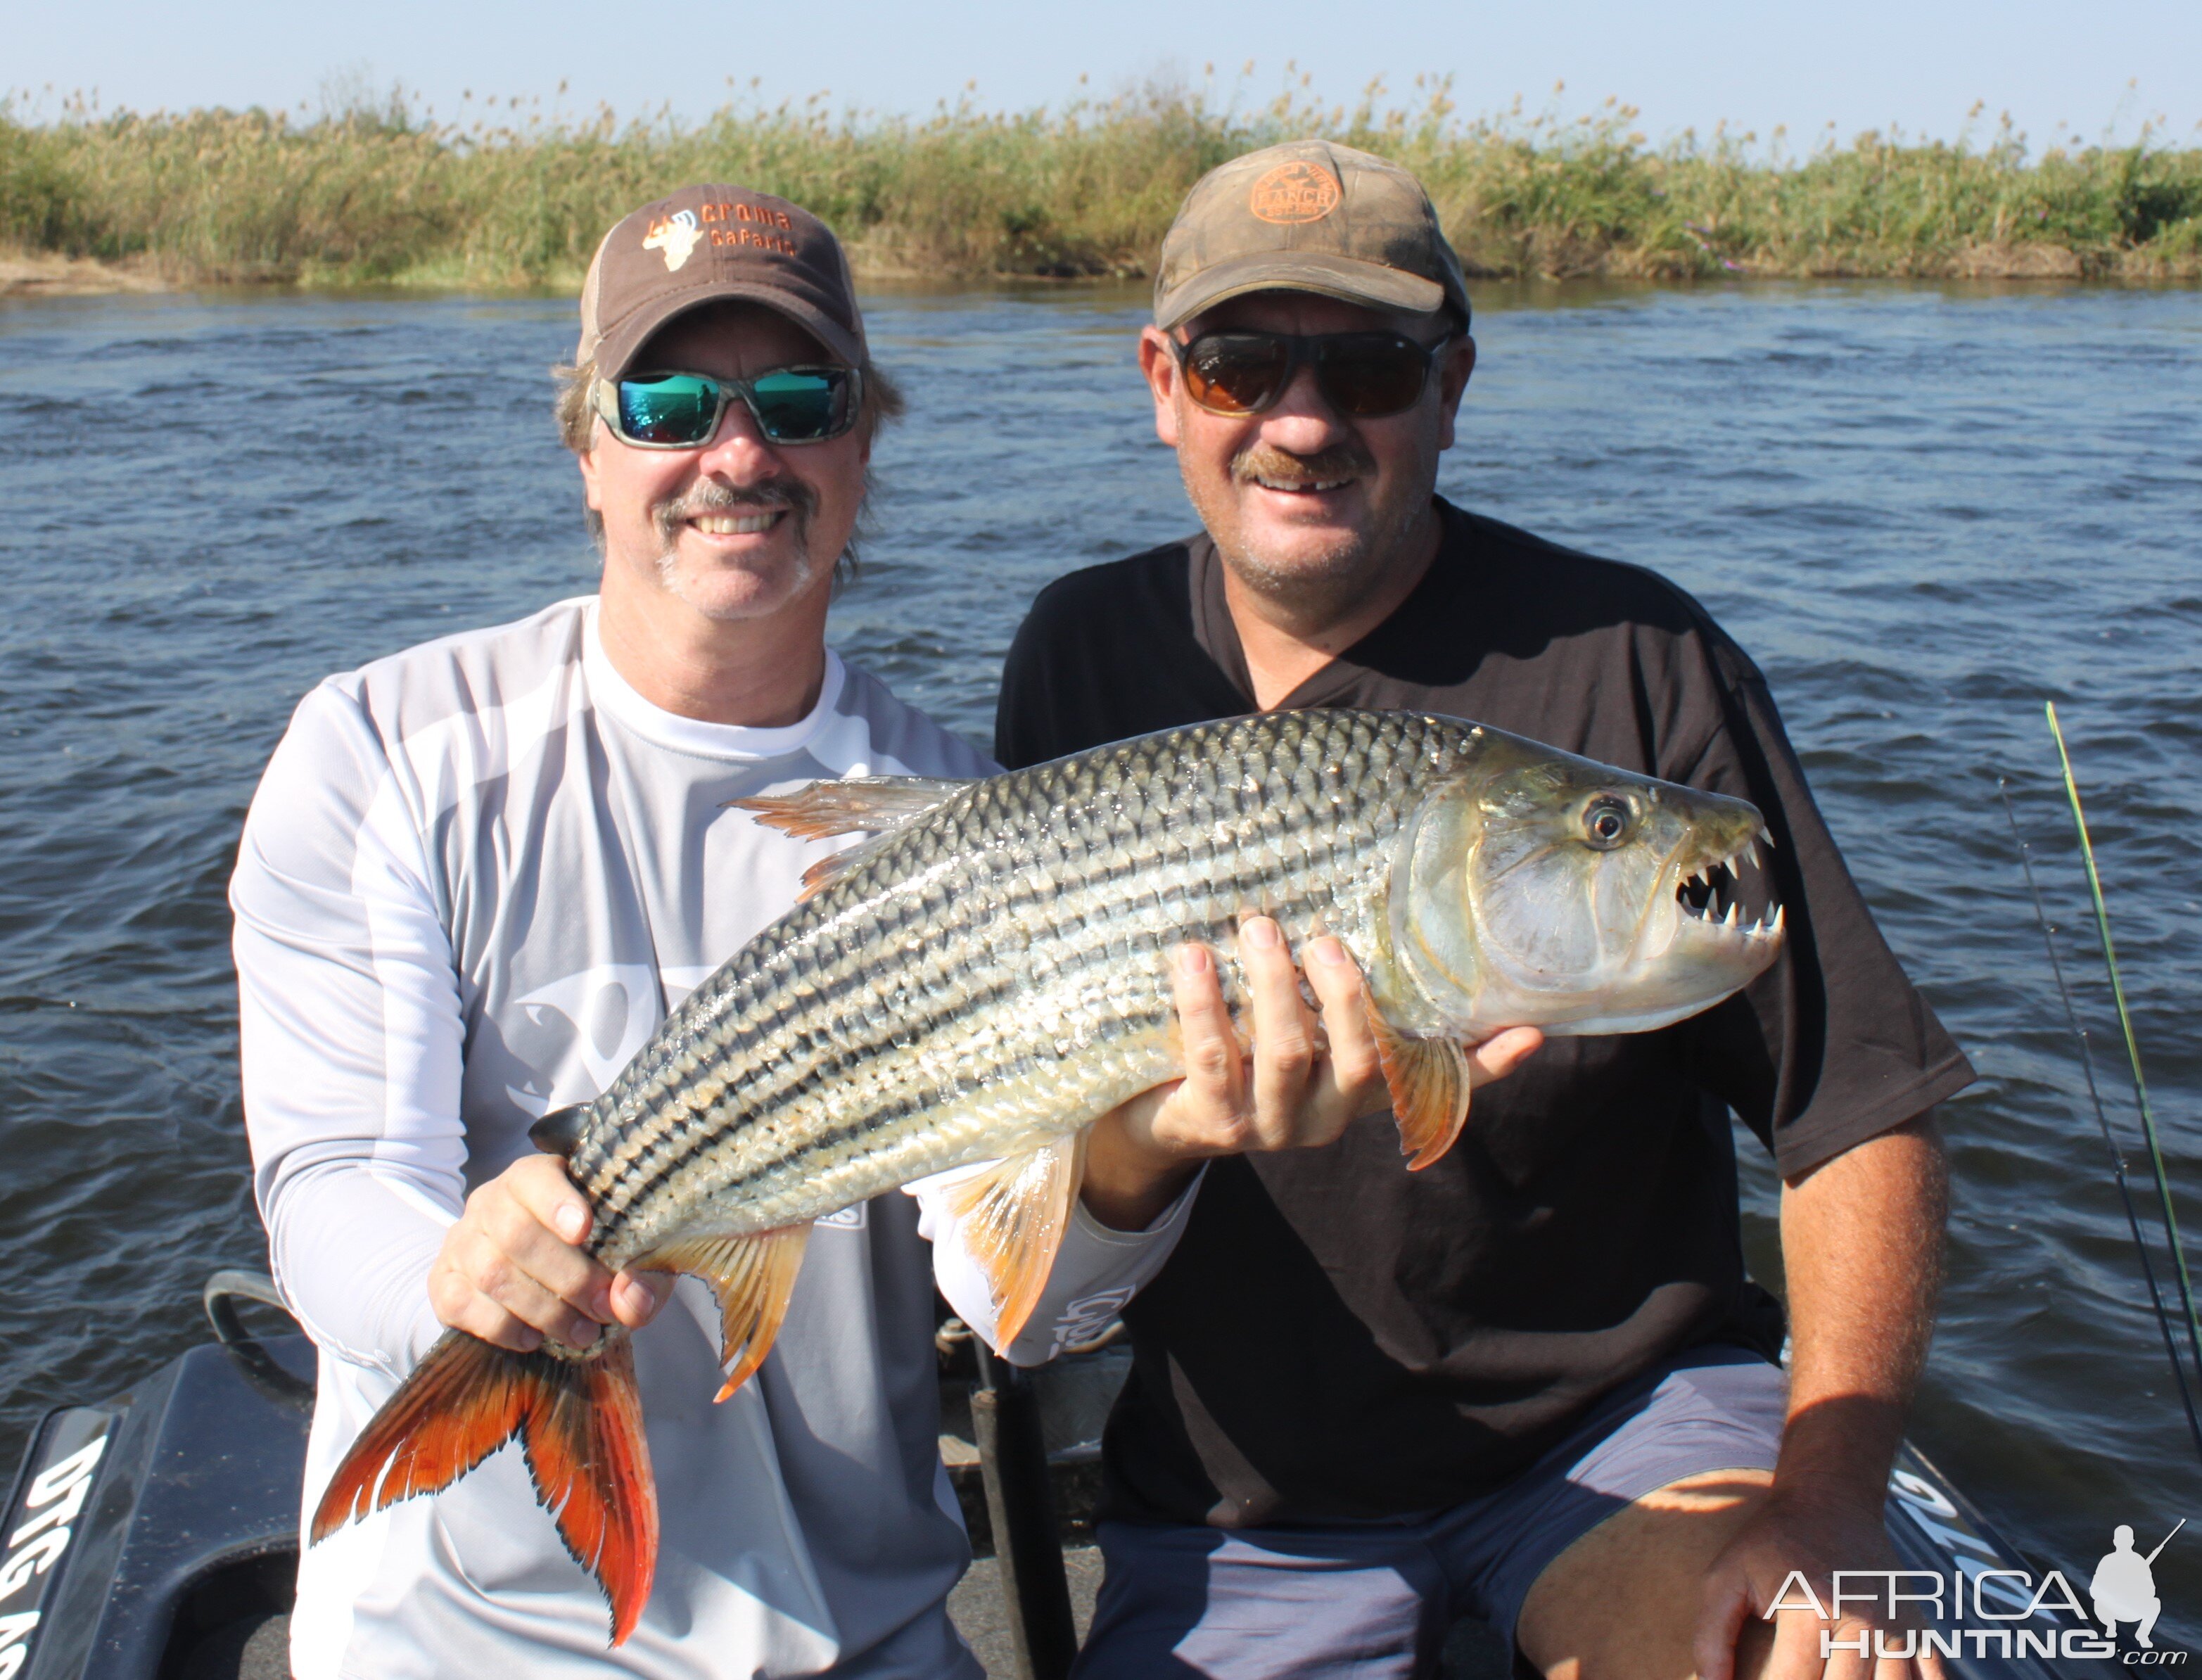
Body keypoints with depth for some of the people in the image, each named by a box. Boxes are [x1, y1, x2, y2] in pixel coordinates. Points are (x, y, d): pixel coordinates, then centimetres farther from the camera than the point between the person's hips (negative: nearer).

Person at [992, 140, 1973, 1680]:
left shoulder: (1632, 664, -12)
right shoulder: (1087, 656, 0)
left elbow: (1859, 1114, -10)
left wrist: (1829, 1498, -22)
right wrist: (1155, 1129, -24)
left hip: (1617, 1403, -2)